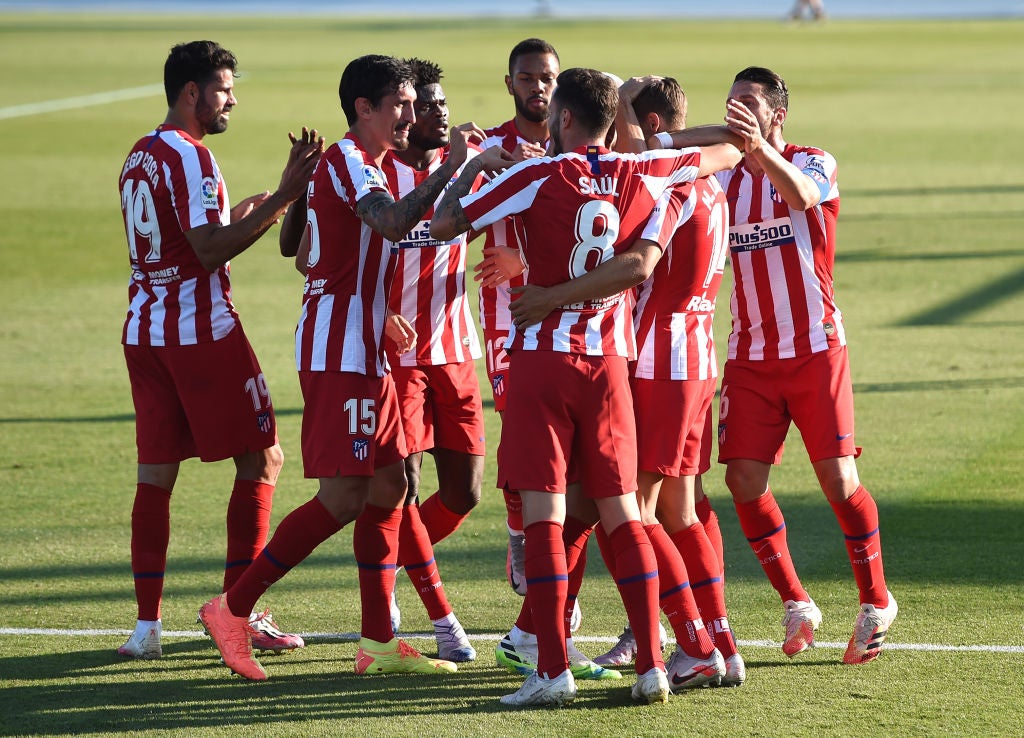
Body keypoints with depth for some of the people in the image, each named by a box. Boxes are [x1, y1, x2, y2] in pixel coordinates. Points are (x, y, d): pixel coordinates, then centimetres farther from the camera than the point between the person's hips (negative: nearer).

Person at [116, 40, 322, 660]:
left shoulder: (140, 157, 15)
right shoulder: (190, 156, -13)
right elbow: (210, 250, -20)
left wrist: (243, 214, 23)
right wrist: (283, 196, -21)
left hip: (145, 330, 8)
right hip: (202, 330, -8)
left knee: (156, 474, 5)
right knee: (262, 460, 3)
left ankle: (147, 626, 1)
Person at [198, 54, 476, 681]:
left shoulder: (357, 165, 19)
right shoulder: (347, 161, -13)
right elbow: (393, 223, -32)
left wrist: (376, 311, 21)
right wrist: (451, 169, -26)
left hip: (363, 355, 10)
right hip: (340, 355, -10)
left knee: (388, 487, 9)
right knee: (344, 497, -12)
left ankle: (379, 642, 11)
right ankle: (233, 608, -6)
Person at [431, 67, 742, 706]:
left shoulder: (537, 178, -8)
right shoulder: (641, 174, 4)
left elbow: (443, 225, -3)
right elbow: (729, 153, 18)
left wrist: (473, 168, 12)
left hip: (544, 359, -4)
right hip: (610, 363, 4)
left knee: (543, 513, -4)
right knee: (623, 514, 8)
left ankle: (553, 671, -10)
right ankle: (651, 666, 2)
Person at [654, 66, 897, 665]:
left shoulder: (815, 163, -4)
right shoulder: (724, 178, 9)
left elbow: (801, 195, -27)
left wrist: (760, 149, -45)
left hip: (816, 350, -4)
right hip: (751, 356, 4)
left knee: (839, 480, -7)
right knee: (745, 482, -6)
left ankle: (877, 600, 11)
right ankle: (796, 604, 9)